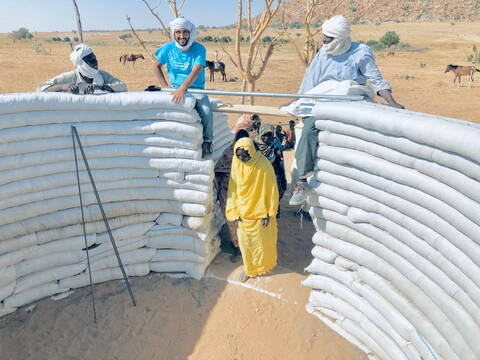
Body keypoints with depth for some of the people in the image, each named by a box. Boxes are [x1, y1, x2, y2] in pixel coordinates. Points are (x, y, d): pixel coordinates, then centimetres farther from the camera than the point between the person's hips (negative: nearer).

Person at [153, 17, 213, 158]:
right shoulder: (168, 48, 1)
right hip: (176, 89, 2)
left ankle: (207, 143, -5)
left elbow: (196, 71, -21)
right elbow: (156, 67, 12)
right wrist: (165, 86, -1)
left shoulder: (199, 49, -7)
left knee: (206, 111, -28)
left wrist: (183, 88, -35)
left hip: (196, 89, -2)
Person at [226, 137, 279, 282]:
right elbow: (233, 189, -1)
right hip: (243, 213, 4)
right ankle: (249, 268, 41)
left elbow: (272, 191, -15)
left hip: (260, 213, -3)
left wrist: (269, 214, -11)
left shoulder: (264, 166, -23)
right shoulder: (236, 164, -10)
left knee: (262, 242, 17)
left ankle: (263, 266, 44)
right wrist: (233, 211, -2)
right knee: (245, 243, 18)